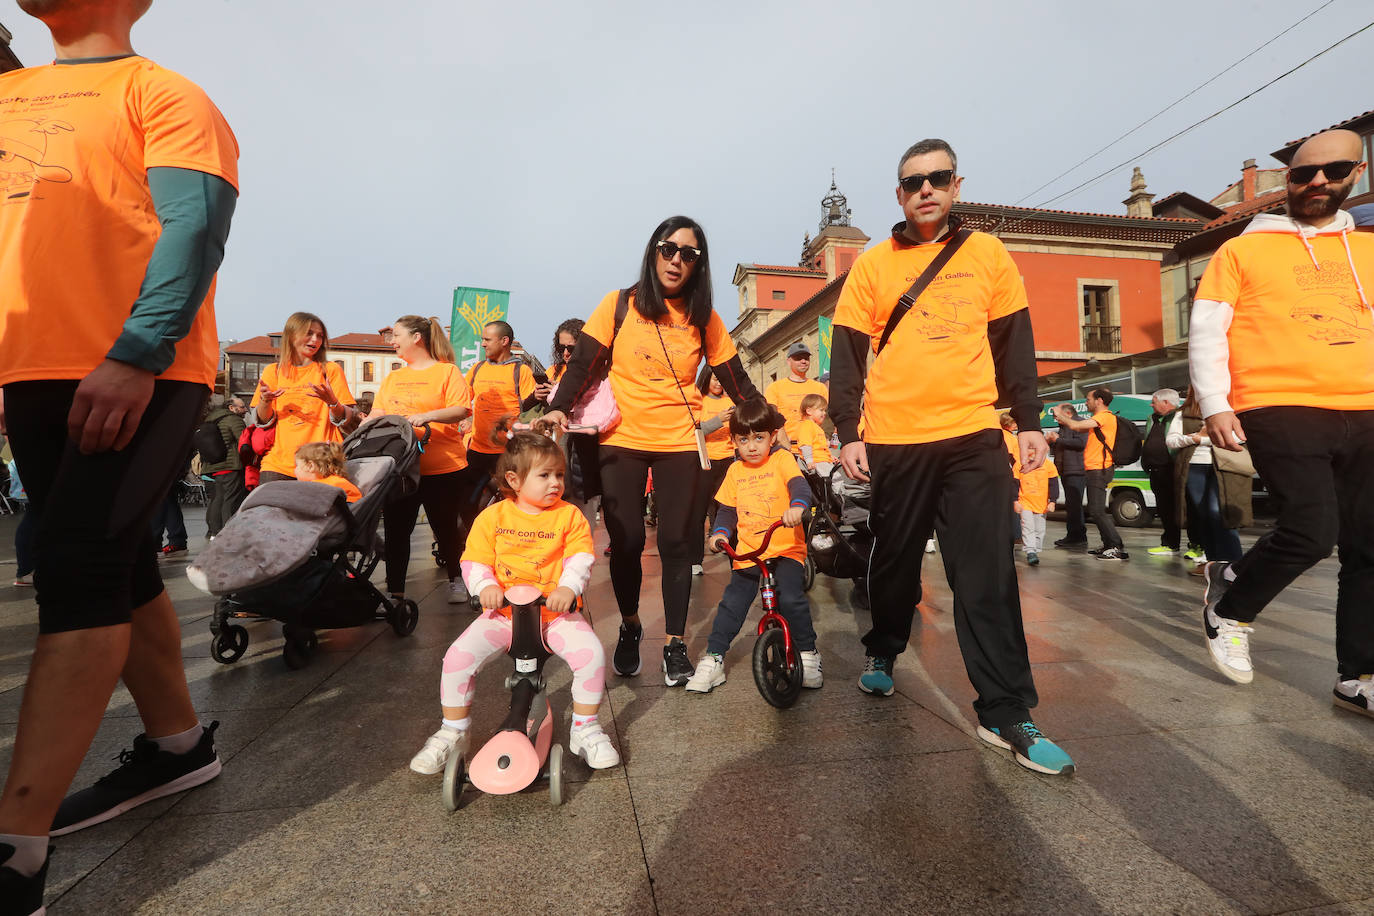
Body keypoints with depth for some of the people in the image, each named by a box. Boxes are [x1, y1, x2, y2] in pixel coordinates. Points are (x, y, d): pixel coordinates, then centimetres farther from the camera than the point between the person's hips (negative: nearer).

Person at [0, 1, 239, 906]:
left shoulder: (163, 94, 3)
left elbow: (195, 226, -11)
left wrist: (137, 355, -21)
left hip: (143, 374, -7)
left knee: (78, 570, -12)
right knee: (117, 566, 11)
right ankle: (178, 744, 27)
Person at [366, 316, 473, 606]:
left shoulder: (447, 371, -1)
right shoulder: (391, 378, 17)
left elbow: (461, 410, -12)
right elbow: (377, 414, 14)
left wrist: (427, 415, -25)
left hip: (443, 468, -5)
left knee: (446, 526, 7)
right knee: (396, 529, 6)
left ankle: (456, 580, 29)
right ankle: (395, 592, 16)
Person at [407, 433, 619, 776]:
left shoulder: (569, 515, 1)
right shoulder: (493, 516, 2)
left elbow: (580, 557, -8)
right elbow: (474, 560, 1)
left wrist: (569, 587, -27)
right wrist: (486, 586, -20)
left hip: (556, 612, -1)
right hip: (503, 611, 1)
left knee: (591, 654, -22)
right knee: (458, 656, -16)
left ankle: (585, 729, 2)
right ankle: (453, 733, 10)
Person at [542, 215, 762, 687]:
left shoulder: (705, 320, 4)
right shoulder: (619, 305, -1)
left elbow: (736, 381, 5)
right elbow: (584, 364, -5)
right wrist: (559, 408, -21)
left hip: (679, 444, 1)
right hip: (621, 442, -1)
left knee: (677, 543, 1)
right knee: (626, 541, 2)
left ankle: (674, 642, 15)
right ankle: (629, 626, 28)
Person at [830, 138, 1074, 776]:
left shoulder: (988, 254, 11)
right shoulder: (872, 265, 7)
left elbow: (1014, 343, 12)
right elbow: (847, 356, 3)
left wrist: (1029, 422, 6)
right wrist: (847, 433, -5)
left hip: (974, 438, 1)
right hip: (894, 441, 0)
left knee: (988, 577, -3)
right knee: (895, 561, 12)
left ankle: (1005, 714, 6)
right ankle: (883, 652, 37)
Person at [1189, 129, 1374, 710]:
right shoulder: (1242, 251, 6)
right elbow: (1207, 330, -2)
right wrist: (1214, 404, -14)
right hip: (1279, 411, -5)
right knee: (1311, 532, -18)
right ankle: (1229, 608, 9)